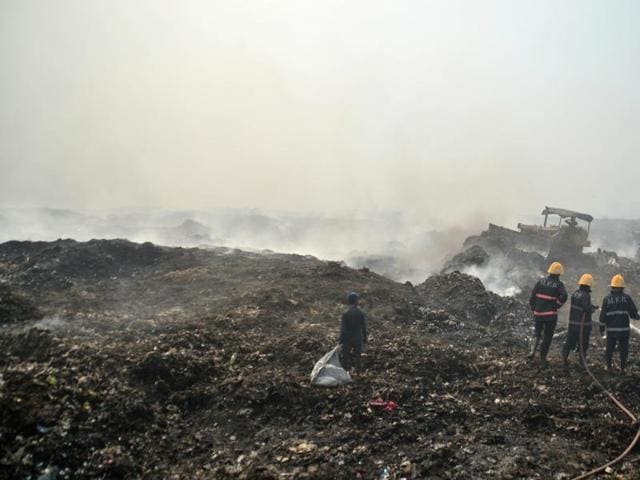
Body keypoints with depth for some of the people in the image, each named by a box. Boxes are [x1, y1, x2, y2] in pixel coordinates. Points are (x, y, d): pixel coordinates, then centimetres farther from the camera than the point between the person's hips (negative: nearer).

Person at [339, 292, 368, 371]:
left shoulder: (345, 314, -14)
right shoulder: (361, 313, -6)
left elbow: (342, 328, -11)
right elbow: (364, 327, 0)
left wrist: (341, 339, -3)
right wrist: (364, 337, 11)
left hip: (347, 339, -2)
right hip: (358, 339, 3)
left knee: (345, 357, 10)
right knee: (357, 357, 15)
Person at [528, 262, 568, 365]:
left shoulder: (541, 281, 3)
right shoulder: (559, 284, -6)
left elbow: (533, 295, 2)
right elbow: (563, 296, -23)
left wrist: (533, 308, 11)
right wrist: (556, 305, -9)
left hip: (538, 313, 3)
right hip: (551, 314, -3)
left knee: (538, 333, 22)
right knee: (547, 336, 9)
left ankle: (533, 350, 3)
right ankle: (543, 357, 11)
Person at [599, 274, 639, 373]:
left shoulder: (607, 299, -4)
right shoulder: (626, 298, -9)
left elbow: (603, 315, -1)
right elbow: (634, 312, -5)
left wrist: (602, 327, 10)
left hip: (611, 329, 2)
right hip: (623, 329, -1)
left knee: (609, 348, 14)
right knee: (623, 349, 10)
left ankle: (609, 366, 21)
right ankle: (622, 368, 14)